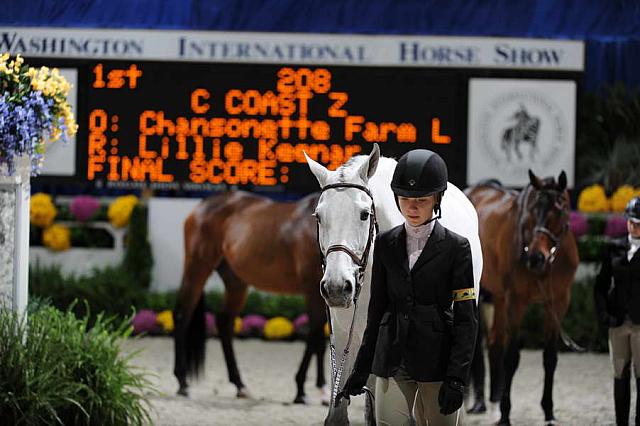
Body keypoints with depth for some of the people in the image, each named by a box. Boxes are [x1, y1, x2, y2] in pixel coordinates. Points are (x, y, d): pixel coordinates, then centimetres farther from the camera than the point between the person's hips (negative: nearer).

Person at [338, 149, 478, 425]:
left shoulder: (455, 247, -3)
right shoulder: (386, 244, 8)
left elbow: (466, 318, -5)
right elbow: (377, 309, 14)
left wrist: (456, 379, -12)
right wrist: (361, 368, 12)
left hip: (436, 361, -3)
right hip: (392, 361, 3)